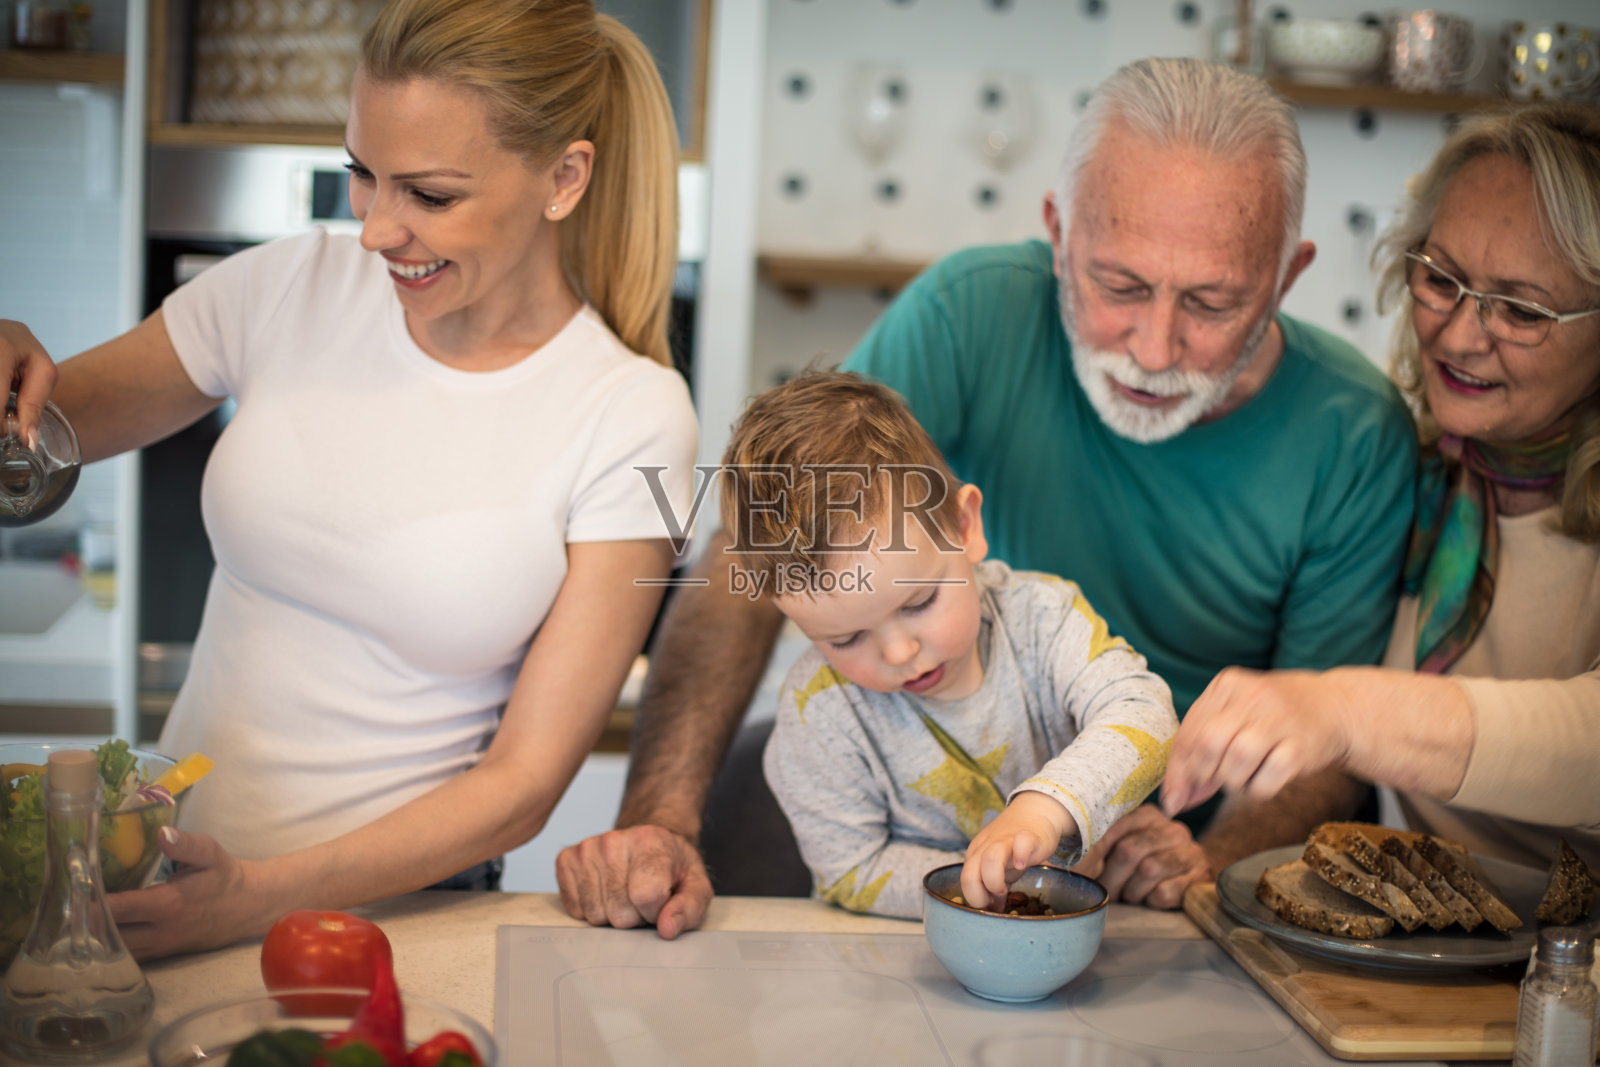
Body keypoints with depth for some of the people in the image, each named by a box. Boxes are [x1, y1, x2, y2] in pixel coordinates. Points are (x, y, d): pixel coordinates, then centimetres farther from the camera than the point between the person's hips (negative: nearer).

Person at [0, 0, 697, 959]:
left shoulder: (632, 419, -11)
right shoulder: (296, 287, -2)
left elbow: (524, 783, -10)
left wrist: (263, 896, -21)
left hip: (401, 898, -2)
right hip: (169, 862, 3)